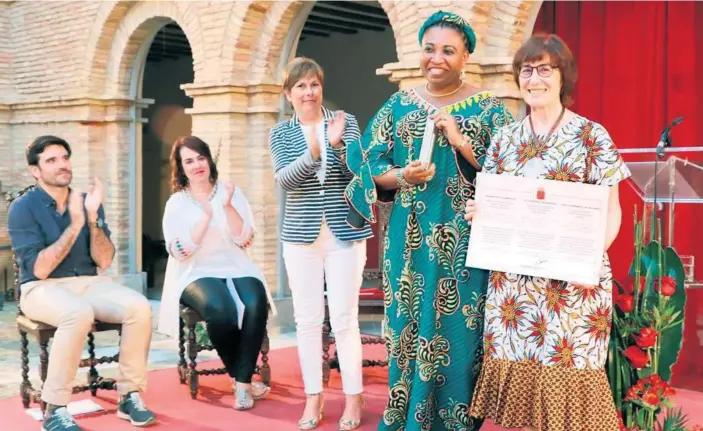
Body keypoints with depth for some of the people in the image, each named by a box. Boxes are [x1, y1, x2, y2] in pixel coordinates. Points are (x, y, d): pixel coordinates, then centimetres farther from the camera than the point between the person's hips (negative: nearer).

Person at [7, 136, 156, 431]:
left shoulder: (87, 202, 8)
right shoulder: (23, 208, -5)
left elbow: (104, 261, 1)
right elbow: (40, 270, -15)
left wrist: (92, 216, -12)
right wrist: (75, 225, -19)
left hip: (89, 283, 4)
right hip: (42, 289, -4)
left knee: (139, 307, -25)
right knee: (79, 313, -38)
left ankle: (129, 395, -12)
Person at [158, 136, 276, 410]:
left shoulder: (231, 192, 9)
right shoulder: (176, 202, 5)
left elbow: (244, 239, -2)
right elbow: (181, 251, -9)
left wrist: (227, 206, -15)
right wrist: (206, 215, -14)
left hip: (236, 268, 2)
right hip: (197, 273, -2)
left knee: (255, 305, -31)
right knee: (221, 311, -34)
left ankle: (242, 381, -21)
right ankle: (240, 377, -11)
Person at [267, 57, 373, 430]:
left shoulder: (345, 121, 2)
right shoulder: (280, 133, 4)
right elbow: (284, 180, -11)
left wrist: (338, 144, -24)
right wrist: (312, 153, -27)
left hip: (345, 234, -1)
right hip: (301, 236, 1)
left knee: (344, 318, 0)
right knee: (308, 319, 6)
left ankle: (354, 397, 12)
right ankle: (313, 397, 17)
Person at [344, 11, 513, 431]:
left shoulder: (488, 108, 1)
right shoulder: (400, 105, 8)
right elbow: (368, 167, 6)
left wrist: (461, 142, -16)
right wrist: (402, 177, -14)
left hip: (466, 242, -2)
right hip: (412, 241, 2)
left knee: (459, 335, 1)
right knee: (410, 332, 7)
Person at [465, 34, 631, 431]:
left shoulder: (591, 136, -3)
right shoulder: (506, 138, 9)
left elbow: (611, 209, -4)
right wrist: (476, 212, -6)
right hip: (512, 275, 4)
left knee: (567, 364, 0)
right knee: (517, 365, 7)